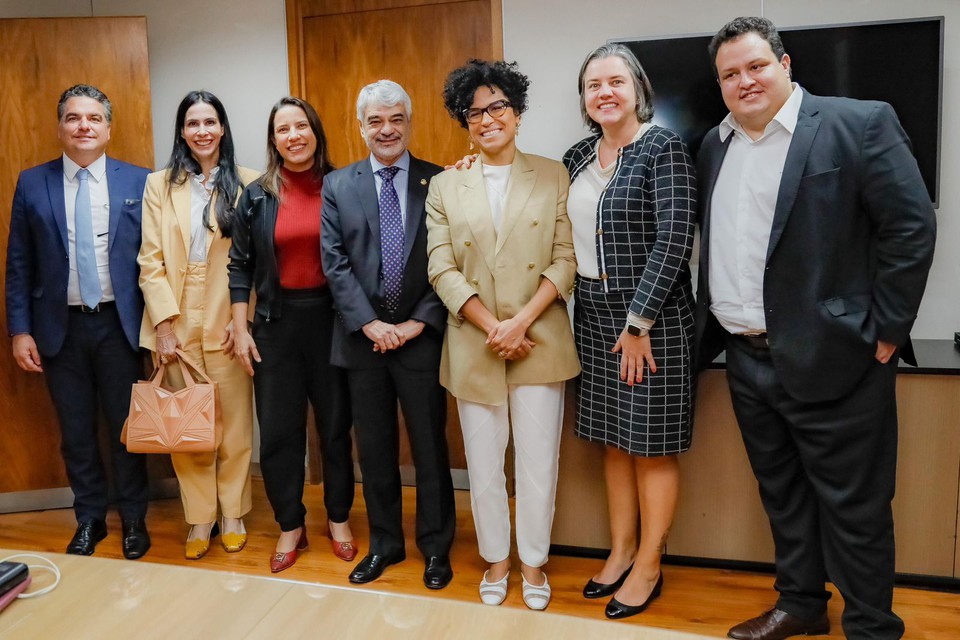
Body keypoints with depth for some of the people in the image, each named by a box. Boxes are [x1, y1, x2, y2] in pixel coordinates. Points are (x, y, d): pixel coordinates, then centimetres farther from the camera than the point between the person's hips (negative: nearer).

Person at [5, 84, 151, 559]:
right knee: (76, 431, 11)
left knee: (126, 426, 8)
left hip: (118, 323, -1)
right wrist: (19, 330, 0)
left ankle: (133, 519, 26)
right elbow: (19, 265, 4)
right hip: (60, 327, 1)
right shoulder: (32, 184, 3)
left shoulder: (138, 182, 0)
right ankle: (89, 519, 30)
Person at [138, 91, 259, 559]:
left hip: (227, 321, -1)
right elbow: (150, 261, 1)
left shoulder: (246, 184, 1)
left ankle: (233, 514, 24)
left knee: (234, 423, 6)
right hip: (177, 322, 2)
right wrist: (164, 322, -7)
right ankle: (200, 518, 22)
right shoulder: (159, 185, 6)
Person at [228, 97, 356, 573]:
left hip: (330, 318, -1)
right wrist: (240, 330, 0)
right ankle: (290, 527, 25)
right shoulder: (257, 196, 3)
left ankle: (339, 519, 29)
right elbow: (240, 265, 5)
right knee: (278, 431, 6)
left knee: (335, 425, 10)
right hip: (276, 323, 1)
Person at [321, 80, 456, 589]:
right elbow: (334, 262, -1)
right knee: (374, 449, 13)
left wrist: (417, 323, -12)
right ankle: (384, 543, 30)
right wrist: (369, 323, -10)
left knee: (430, 447, 8)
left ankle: (436, 546, 25)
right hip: (363, 337, 2)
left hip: (422, 337, -2)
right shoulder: (338, 186, 6)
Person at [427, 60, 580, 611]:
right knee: (484, 465, 11)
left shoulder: (553, 176, 4)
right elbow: (442, 269, -1)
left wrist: (522, 321, -14)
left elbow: (566, 260, -3)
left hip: (540, 340, -1)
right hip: (473, 346, 1)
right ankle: (497, 559, 31)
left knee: (538, 462, 6)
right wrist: (492, 327, -12)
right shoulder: (445, 187, 6)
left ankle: (534, 563, 27)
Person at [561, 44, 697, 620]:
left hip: (653, 318, -6)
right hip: (595, 314, 6)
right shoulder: (579, 156, 10)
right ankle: (621, 550, 28)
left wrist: (638, 322, -17)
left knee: (652, 444, 5)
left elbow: (674, 240, -16)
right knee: (614, 440, 14)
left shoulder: (663, 147, -9)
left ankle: (649, 567, 20)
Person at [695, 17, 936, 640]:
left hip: (830, 357, -6)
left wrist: (885, 331, -11)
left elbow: (912, 226, -10)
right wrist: (710, 326, 12)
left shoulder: (861, 123, -7)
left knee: (852, 502, 6)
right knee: (781, 493, 18)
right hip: (747, 360, 6)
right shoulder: (715, 146, 11)